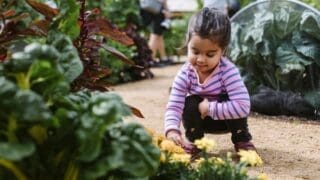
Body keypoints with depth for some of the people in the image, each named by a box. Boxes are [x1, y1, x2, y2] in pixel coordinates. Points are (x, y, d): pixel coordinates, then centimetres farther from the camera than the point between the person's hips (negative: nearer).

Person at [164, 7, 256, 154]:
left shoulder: (228, 71, -32)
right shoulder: (185, 74, -23)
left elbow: (243, 106, -40)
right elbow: (173, 106, -28)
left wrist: (209, 108, -38)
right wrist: (172, 130, -48)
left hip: (227, 118, -2)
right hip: (201, 120, 2)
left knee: (230, 102, -31)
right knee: (190, 103, -27)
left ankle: (242, 140, -7)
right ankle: (194, 142, -3)